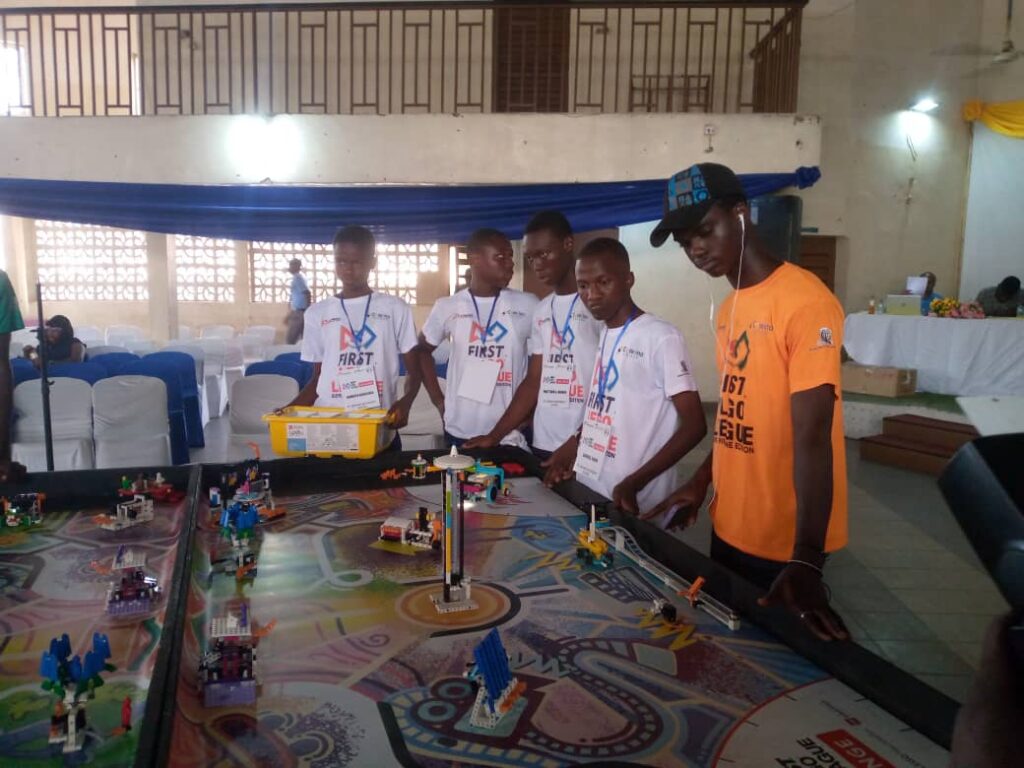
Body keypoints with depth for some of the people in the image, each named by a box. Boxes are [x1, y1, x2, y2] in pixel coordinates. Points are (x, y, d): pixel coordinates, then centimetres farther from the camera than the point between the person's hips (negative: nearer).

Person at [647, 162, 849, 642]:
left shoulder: (806, 302, -18)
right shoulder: (728, 311, 7)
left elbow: (811, 437, -25)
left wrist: (806, 559, -30)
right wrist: (701, 481, 11)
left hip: (787, 543, -7)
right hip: (729, 526, 8)